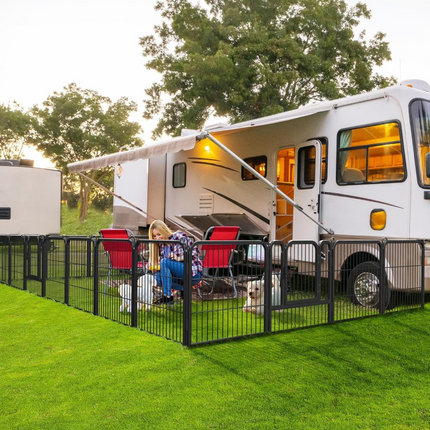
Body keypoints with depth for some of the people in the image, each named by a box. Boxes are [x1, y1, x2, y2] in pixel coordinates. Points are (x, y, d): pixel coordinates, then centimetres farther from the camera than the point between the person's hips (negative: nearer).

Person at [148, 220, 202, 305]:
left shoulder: (179, 236, -9)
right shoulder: (161, 246, 9)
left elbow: (195, 251, -11)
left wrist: (180, 257, -19)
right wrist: (153, 267, -12)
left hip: (193, 273, -7)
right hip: (179, 275, 7)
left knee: (165, 261, -24)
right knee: (158, 276, -16)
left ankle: (168, 297, -23)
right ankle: (184, 288, -2)